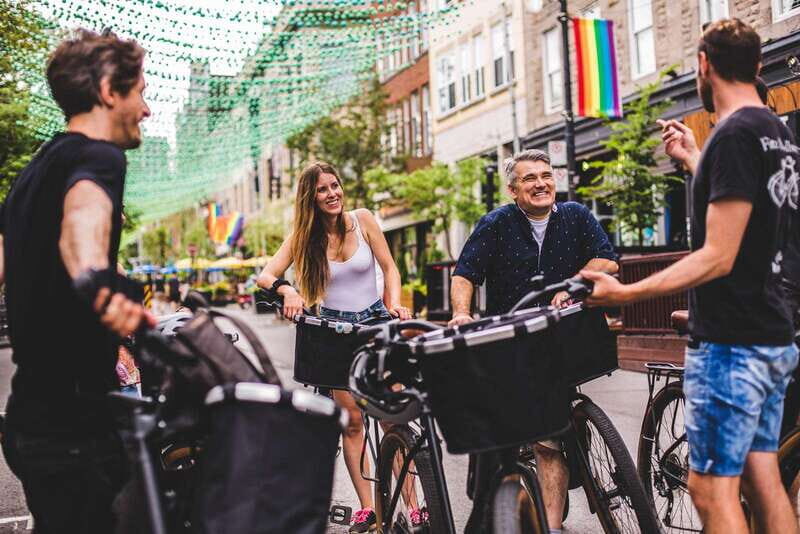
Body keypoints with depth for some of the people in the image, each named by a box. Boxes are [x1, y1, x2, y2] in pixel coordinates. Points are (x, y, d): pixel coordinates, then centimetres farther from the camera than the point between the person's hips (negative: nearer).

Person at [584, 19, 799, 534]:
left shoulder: (734, 135, -17)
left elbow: (718, 257, -22)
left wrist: (626, 293, -23)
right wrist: (692, 158, 34)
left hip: (729, 342, -9)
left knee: (711, 487, -2)